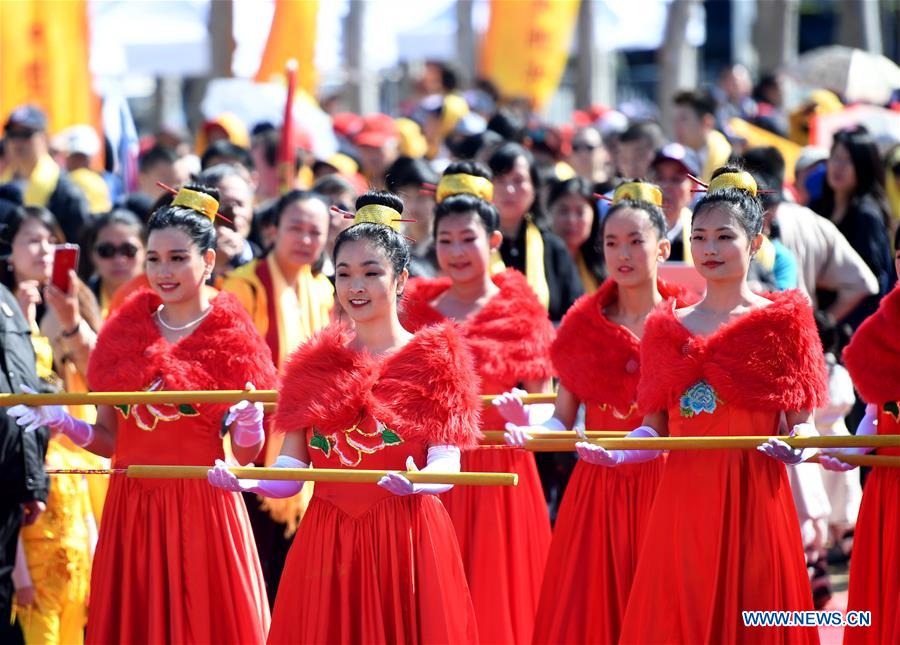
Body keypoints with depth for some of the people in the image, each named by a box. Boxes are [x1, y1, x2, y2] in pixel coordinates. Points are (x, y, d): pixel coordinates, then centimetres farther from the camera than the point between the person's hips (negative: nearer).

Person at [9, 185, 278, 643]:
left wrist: (248, 427, -22)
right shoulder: (124, 334, 8)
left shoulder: (231, 343, -2)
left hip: (201, 510, -3)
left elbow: (245, 456, -1)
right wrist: (67, 424, -6)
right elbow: (110, 439, 11)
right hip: (131, 509, 3)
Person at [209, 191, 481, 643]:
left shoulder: (433, 361, 2)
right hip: (327, 546, 3)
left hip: (406, 542, -3)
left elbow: (446, 462, -8)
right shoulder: (315, 366, 12)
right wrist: (248, 482, -14)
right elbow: (291, 470, 6)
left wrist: (419, 481, -30)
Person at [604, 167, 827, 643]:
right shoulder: (668, 328, 13)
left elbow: (803, 422, 1)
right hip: (682, 502, 3)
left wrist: (795, 447, -20)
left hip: (753, 501, -3)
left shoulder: (782, 320, 4)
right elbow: (654, 430, 11)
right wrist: (614, 454, -6)